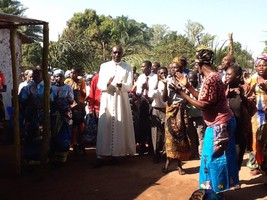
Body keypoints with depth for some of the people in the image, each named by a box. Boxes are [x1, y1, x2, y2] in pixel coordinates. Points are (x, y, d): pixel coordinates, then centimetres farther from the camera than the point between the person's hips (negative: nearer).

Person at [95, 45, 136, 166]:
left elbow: (130, 86, -2)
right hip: (107, 99, 0)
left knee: (120, 126, 0)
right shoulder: (104, 66, 6)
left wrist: (122, 86, -23)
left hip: (121, 100, 0)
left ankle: (116, 153, 10)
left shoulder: (128, 67, 5)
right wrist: (107, 83, -20)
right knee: (104, 126, -4)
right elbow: (99, 85, 2)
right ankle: (101, 155, -3)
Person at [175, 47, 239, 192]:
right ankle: (214, 188, 34)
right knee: (214, 157, 20)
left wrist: (181, 93, -18)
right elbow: (204, 98, 11)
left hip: (218, 124, -11)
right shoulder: (212, 76, 10)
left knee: (214, 158, 1)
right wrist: (187, 85, 11)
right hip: (219, 123, 11)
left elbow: (203, 105, -23)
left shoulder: (209, 80, -23)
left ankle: (215, 192, 14)